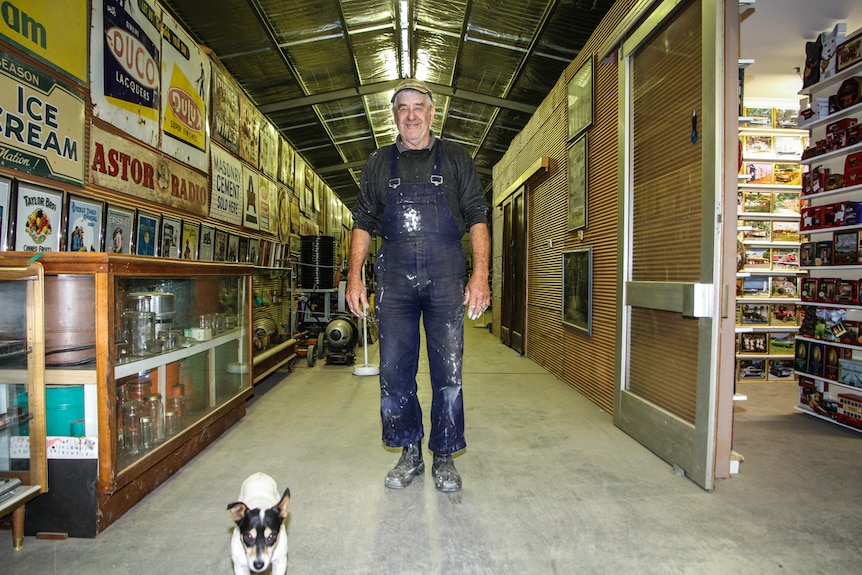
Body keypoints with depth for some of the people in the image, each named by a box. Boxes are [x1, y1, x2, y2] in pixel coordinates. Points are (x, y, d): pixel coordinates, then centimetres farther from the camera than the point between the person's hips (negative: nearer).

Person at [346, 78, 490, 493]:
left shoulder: (455, 159, 10)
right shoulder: (379, 164, 15)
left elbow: (477, 218, 4)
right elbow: (362, 223, 13)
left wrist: (480, 275, -8)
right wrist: (354, 276, 2)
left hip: (446, 276, -1)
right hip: (394, 277, 2)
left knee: (448, 370, 2)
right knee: (394, 370, 4)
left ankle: (444, 457, 20)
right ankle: (409, 454, 23)